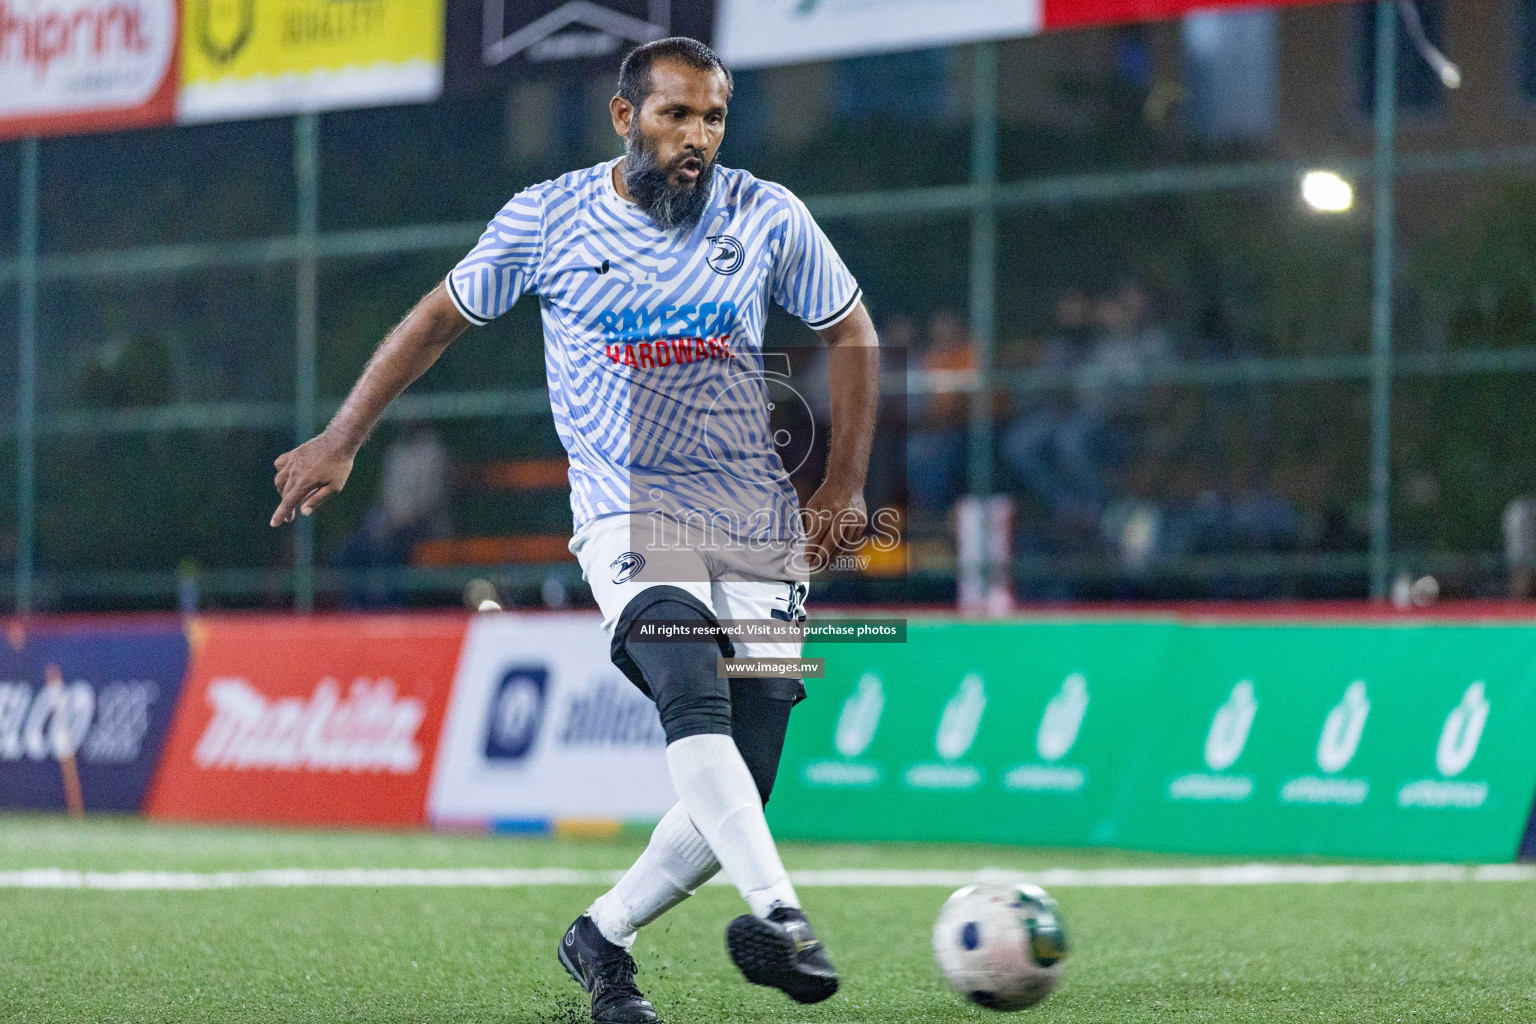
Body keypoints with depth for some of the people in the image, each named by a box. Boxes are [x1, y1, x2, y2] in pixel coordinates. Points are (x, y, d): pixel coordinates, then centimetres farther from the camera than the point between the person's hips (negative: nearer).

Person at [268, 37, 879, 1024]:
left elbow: (853, 335, 15)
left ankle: (603, 936, 17)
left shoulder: (767, 218, 2)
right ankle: (779, 916, -44)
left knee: (739, 792, -4)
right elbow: (441, 317, 12)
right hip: (626, 511, -3)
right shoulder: (548, 218, -1)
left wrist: (845, 483, 9)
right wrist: (341, 442, 12)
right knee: (695, 691, -32)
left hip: (761, 527, 3)